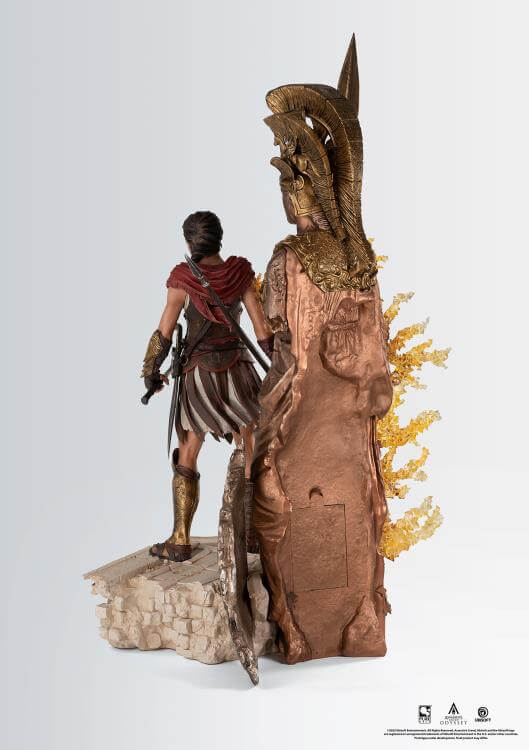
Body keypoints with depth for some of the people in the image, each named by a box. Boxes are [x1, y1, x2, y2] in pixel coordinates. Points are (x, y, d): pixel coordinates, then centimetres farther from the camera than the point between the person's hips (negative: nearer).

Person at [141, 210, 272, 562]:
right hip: (238, 371, 1)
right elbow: (263, 330, -4)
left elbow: (164, 335, -7)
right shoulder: (241, 272, -4)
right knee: (251, 454, 12)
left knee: (187, 458, 11)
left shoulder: (183, 279, -9)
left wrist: (151, 371, 8)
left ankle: (181, 541, 12)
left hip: (198, 375, -1)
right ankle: (253, 533, 12)